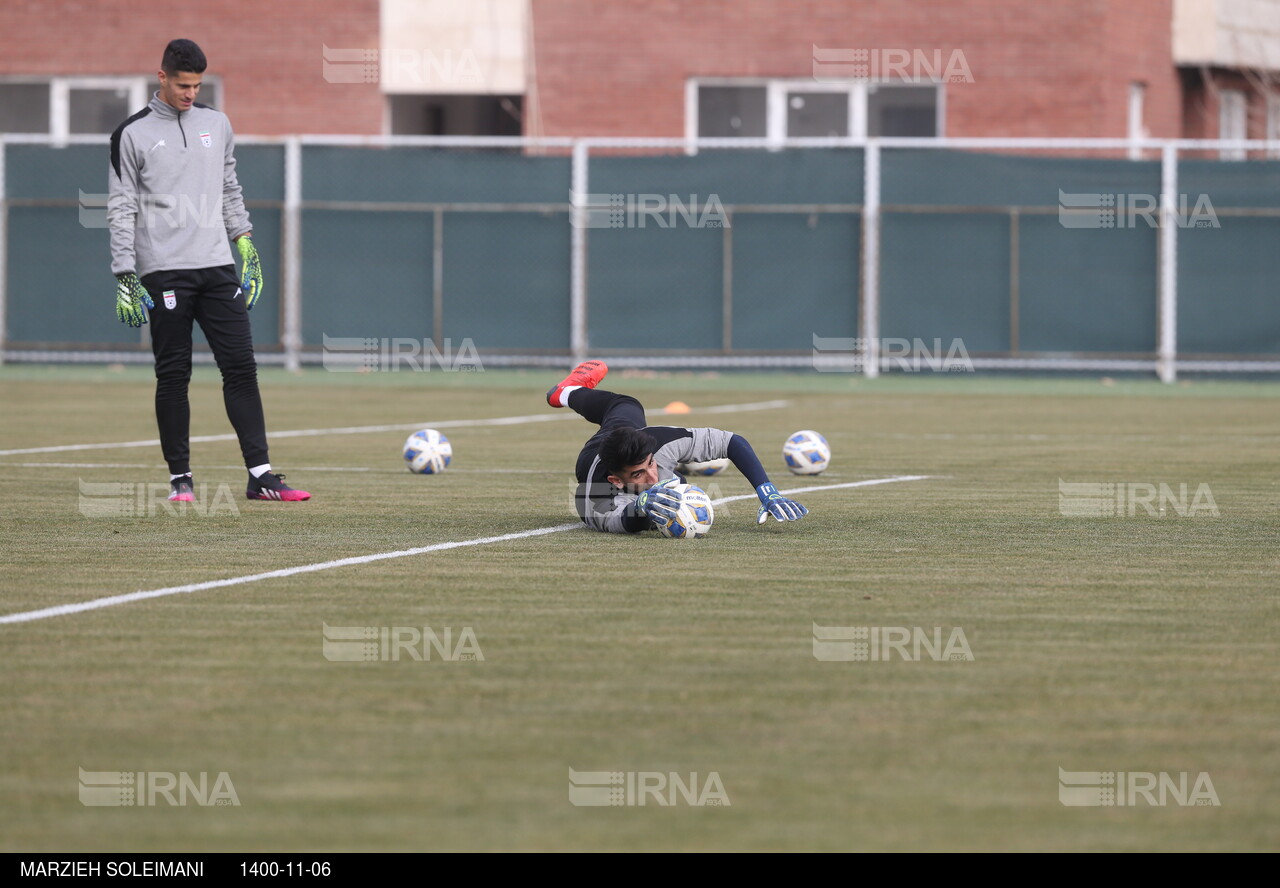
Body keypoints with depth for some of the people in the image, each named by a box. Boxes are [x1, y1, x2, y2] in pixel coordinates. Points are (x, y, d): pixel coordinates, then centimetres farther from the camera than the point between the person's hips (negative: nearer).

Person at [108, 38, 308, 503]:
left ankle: (260, 476, -4)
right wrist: (125, 277, -7)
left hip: (217, 267, 4)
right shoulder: (132, 134, 1)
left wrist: (247, 246, 13)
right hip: (163, 272, -4)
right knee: (173, 374, -2)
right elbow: (121, 208, -1)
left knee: (241, 366, -3)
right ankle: (180, 478, 5)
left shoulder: (216, 124, 14)